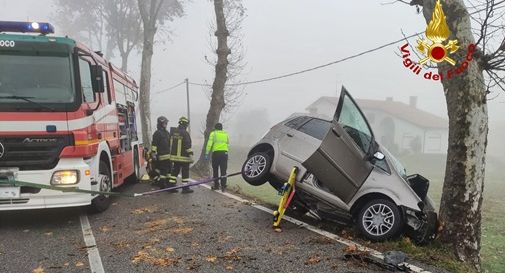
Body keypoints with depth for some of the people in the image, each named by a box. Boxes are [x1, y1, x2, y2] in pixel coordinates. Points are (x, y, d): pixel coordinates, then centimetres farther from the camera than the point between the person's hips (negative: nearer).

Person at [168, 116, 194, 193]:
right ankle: (185, 188, 5)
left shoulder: (173, 132, 9)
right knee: (185, 172, 2)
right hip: (183, 157, -7)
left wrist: (171, 152, 25)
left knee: (175, 171, 14)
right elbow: (188, 145, -18)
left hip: (174, 156, 7)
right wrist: (190, 155, -15)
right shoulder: (185, 133, -15)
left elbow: (170, 143, 16)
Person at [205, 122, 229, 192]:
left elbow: (209, 144, -5)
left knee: (215, 170, 12)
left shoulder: (213, 133, 4)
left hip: (216, 153, -2)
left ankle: (216, 185, 16)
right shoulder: (226, 134, 16)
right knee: (223, 171, 4)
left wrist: (207, 154, -5)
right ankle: (223, 186, -1)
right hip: (224, 153, 3)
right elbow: (228, 144, 13)